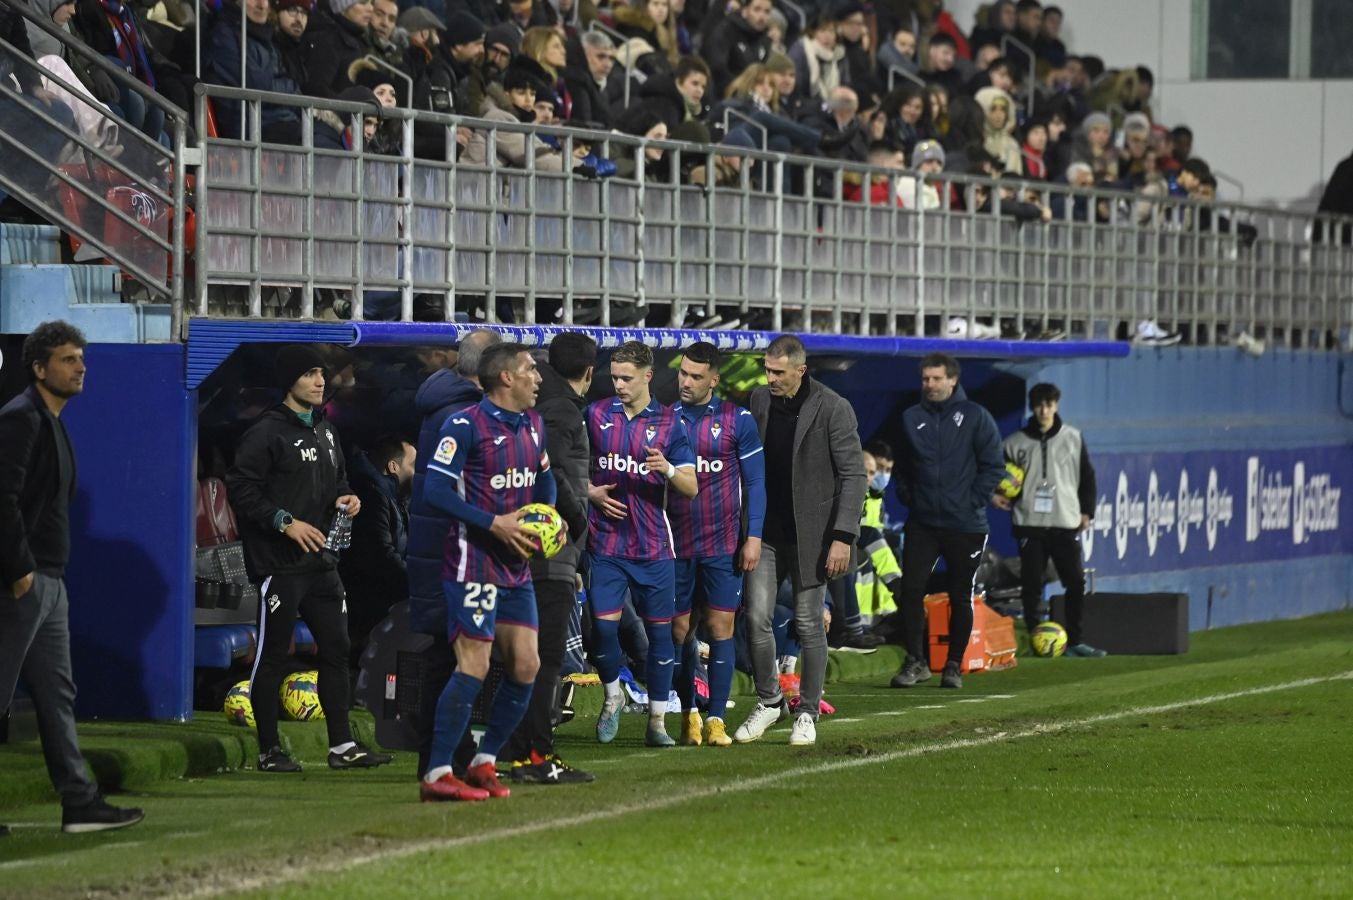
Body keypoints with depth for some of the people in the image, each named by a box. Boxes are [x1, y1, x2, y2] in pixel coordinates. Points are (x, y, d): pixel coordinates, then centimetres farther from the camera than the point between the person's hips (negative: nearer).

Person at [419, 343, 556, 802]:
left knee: (525, 665, 4)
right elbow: (437, 490, -17)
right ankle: (437, 775, -8)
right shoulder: (465, 426, -13)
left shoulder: (533, 424, 12)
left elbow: (544, 477, 25)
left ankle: (484, 763, 17)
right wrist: (495, 525, -21)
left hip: (516, 566, 8)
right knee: (474, 665, -12)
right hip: (474, 563, -8)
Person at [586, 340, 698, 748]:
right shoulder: (595, 415, 5)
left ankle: (657, 721, 10)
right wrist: (591, 492, -4)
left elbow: (691, 488, 1)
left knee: (660, 630, 1)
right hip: (605, 542, 0)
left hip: (653, 544, 0)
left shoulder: (670, 423, 2)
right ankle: (612, 695, 19)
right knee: (603, 624, -9)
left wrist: (667, 469, -19)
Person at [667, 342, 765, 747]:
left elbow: (755, 482, 2)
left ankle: (716, 718, -1)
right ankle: (688, 713, 16)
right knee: (679, 630, 3)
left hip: (723, 543, -2)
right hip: (676, 542, 2)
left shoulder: (737, 420, 0)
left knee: (721, 627, -4)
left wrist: (753, 536, -5)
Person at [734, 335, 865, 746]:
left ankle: (808, 713, 14)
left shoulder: (833, 409, -10)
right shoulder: (758, 401, 4)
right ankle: (768, 700, 16)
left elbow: (853, 476, -10)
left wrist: (842, 537, -15)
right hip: (765, 530, 4)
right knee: (756, 618, -2)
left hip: (810, 534, -4)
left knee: (809, 624, 3)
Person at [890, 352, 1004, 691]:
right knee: (910, 589, -7)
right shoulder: (911, 418, 8)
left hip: (965, 524, -2)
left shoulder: (975, 417, -2)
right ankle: (916, 661, 1)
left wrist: (973, 500, -9)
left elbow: (993, 467, -2)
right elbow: (900, 467, 18)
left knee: (961, 596, 5)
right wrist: (907, 498, 5)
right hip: (922, 522, 2)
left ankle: (954, 665, 14)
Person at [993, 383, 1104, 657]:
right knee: (1031, 585, -2)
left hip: (1065, 522, 1)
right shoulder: (1016, 443, 4)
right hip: (1029, 523, -1)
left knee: (1075, 582, -3)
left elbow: (1087, 477, 12)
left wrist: (1086, 511, 6)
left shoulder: (1072, 439, 7)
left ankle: (1074, 640, 5)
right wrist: (994, 495, -4)